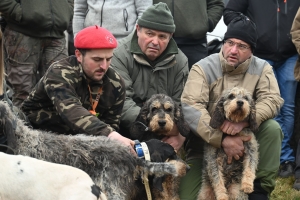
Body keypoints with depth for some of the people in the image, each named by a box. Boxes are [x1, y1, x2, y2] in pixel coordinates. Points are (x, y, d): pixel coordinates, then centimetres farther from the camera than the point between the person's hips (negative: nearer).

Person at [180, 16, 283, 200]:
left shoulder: (262, 69, -4)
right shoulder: (203, 68, -13)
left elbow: (272, 100, -19)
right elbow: (191, 107, -26)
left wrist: (244, 120, -38)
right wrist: (222, 139, -35)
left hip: (247, 139, 2)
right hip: (207, 142, -1)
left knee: (272, 128, -27)